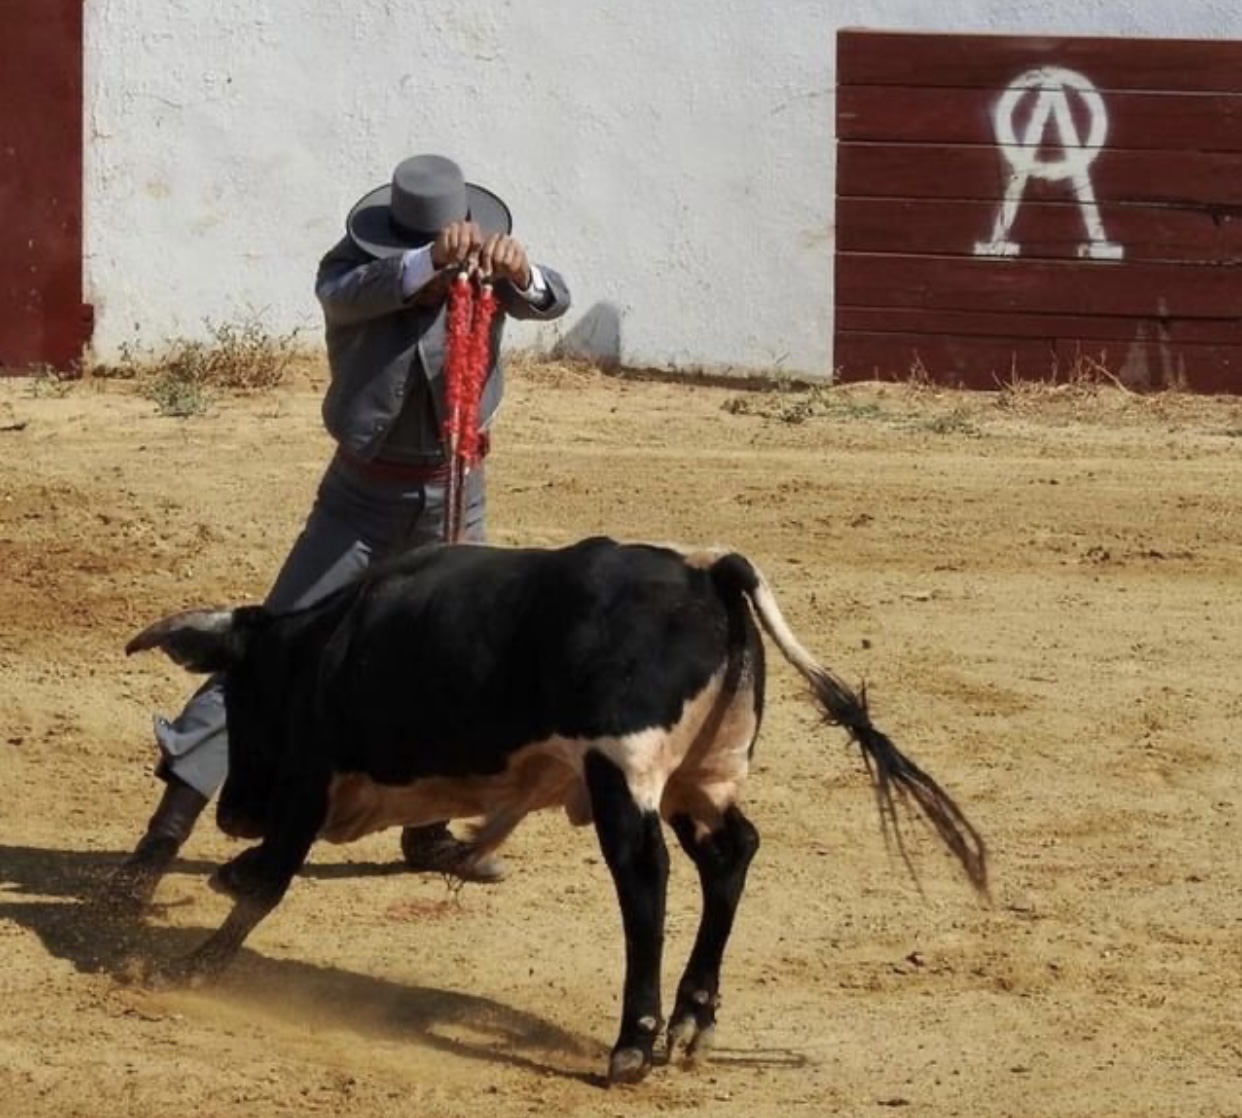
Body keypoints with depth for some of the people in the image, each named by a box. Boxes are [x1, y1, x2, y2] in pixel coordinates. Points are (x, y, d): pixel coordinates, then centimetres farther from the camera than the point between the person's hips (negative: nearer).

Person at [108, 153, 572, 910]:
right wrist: (430, 261, -58)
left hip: (456, 496, 3)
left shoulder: (487, 268, -9)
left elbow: (552, 303, -27)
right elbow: (348, 293, -38)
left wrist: (519, 273, -52)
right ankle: (166, 833, -9)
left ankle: (430, 827, 30)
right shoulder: (355, 269, -15)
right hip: (364, 495, -3)